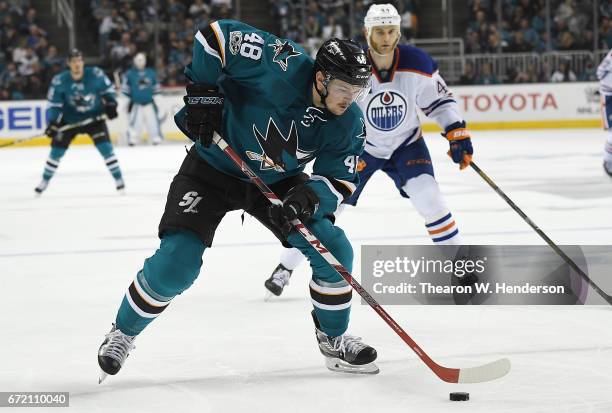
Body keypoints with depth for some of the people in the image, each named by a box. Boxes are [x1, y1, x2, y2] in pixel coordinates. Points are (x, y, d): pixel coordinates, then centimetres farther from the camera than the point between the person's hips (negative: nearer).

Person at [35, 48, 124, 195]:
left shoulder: (95, 74, -18)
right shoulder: (59, 81, -18)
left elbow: (108, 89, 0)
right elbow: (54, 104, -11)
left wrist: (111, 104, -13)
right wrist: (52, 122, -21)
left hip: (94, 117, -1)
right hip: (69, 120, 1)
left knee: (105, 147, -13)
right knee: (57, 150, 3)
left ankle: (118, 179, -1)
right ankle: (45, 181, 22)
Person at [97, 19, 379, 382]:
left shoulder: (348, 124, -17)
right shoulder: (283, 66, -33)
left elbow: (341, 179, -11)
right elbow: (216, 35, -28)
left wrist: (310, 196, -32)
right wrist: (203, 91, -27)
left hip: (278, 181, 4)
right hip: (215, 166, -4)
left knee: (334, 250, -8)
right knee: (175, 263, -14)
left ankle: (333, 338, 15)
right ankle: (123, 333, 11)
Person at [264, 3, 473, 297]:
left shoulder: (418, 64, -19)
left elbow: (440, 100, -5)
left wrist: (458, 135, -13)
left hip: (405, 143, 1)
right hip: (358, 144, -1)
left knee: (428, 198, -17)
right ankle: (285, 268, 10)